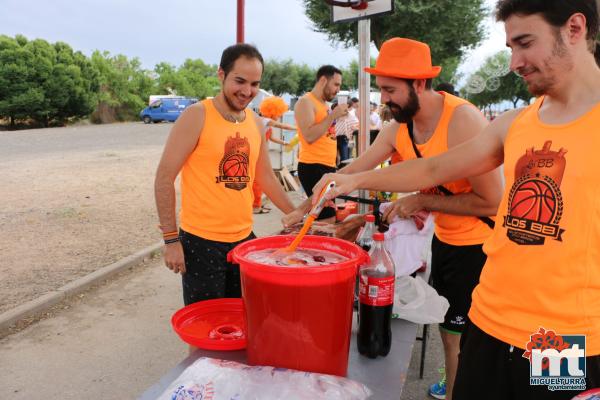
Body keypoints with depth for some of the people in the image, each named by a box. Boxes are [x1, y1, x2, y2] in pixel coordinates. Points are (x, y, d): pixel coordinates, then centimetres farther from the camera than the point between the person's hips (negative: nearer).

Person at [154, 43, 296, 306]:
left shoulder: (256, 122, 7)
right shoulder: (196, 116, -11)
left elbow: (265, 177, 18)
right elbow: (164, 178, -10)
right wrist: (171, 239, -12)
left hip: (244, 238, 6)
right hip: (201, 242, -5)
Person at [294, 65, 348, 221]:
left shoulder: (324, 104, 19)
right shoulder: (305, 102, -7)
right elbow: (309, 136, -20)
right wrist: (333, 115, -16)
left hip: (327, 166, 9)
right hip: (313, 167, -9)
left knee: (326, 213, 8)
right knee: (326, 217, -13)